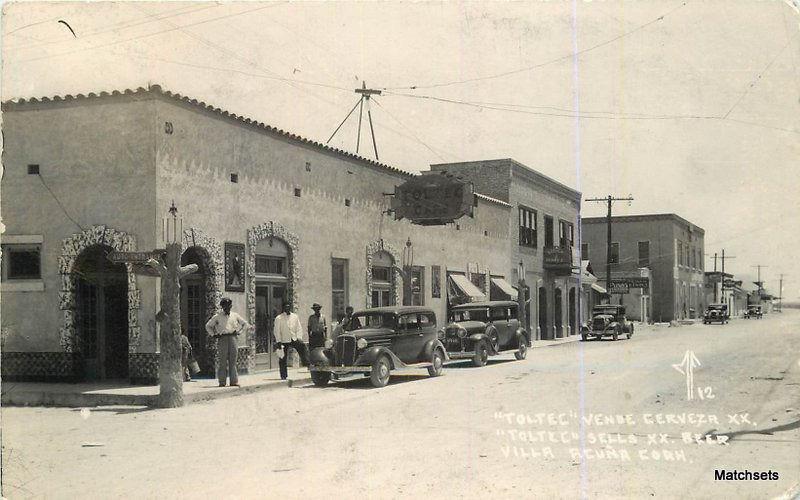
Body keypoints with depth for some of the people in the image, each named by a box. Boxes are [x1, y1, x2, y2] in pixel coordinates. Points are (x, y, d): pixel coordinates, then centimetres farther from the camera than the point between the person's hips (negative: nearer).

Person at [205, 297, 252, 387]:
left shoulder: (235, 316, 14)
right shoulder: (217, 317, 8)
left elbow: (244, 323, 25)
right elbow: (208, 326, 15)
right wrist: (214, 334, 5)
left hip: (232, 338, 2)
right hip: (222, 339, -2)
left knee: (233, 360, 0)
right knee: (223, 360, -4)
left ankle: (234, 381, 0)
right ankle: (222, 381, -1)